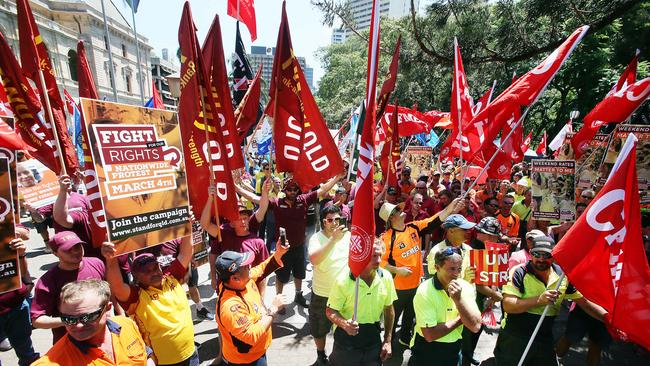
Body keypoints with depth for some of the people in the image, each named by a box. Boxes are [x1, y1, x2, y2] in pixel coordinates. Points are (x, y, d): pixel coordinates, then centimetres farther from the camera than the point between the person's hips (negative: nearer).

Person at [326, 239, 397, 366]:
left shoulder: (386, 277, -11)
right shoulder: (343, 281, -21)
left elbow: (389, 309, 3)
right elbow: (330, 311, -12)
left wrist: (388, 340, 4)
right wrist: (344, 324, -31)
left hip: (373, 338, 3)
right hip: (346, 339, -3)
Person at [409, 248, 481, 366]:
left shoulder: (466, 287, -9)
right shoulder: (424, 292, -23)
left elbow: (475, 327, -14)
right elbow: (430, 335, -25)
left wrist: (458, 299, -27)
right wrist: (460, 319, -16)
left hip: (454, 349, 4)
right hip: (426, 351, -4)